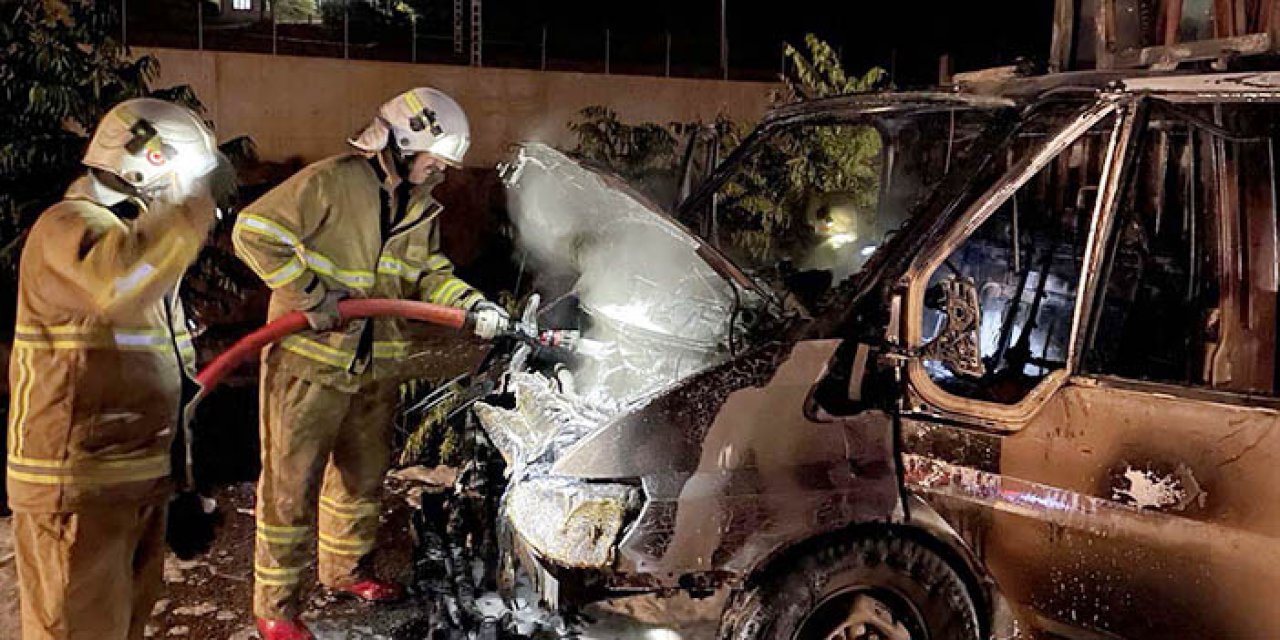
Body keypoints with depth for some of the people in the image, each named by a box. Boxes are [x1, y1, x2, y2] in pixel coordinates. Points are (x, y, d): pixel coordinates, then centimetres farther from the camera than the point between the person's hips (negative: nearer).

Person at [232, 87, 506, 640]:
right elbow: (254, 232, -20)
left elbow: (429, 275, 11)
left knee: (364, 473, 21)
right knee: (292, 483, 1)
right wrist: (310, 294, -22)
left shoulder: (421, 204, 7)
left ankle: (346, 568, 42)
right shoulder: (331, 182, -18)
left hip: (375, 365, 8)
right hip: (309, 360, -8)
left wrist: (472, 305, -7)